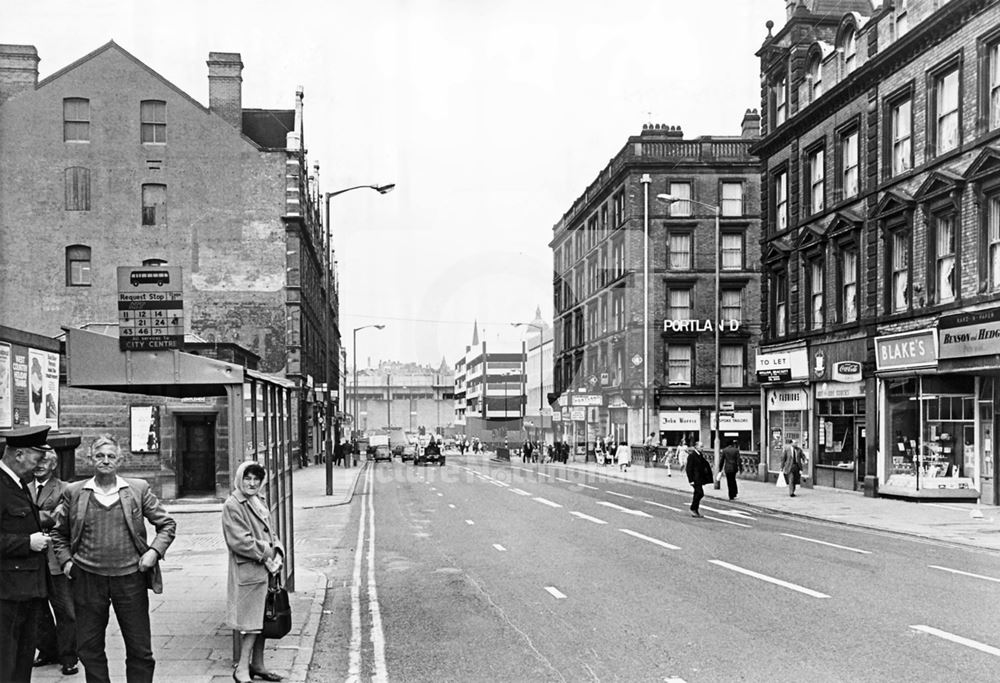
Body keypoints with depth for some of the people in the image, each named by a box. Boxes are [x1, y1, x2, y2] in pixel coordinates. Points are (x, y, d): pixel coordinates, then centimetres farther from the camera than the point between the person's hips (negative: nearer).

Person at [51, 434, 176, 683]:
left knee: (140, 650, 5)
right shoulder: (73, 492, 4)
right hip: (87, 578, 1)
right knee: (89, 649, 9)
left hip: (130, 577, -1)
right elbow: (58, 532, 16)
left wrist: (155, 551, -7)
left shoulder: (138, 489, 2)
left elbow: (167, 524, 7)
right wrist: (65, 560, 2)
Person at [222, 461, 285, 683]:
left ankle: (257, 665, 23)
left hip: (265, 569, 8)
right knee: (251, 620, -5)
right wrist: (266, 553, -13)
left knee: (263, 618, 13)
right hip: (248, 571, -8)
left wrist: (277, 553, 1)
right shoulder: (232, 506, -12)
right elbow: (239, 541, -18)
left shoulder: (259, 503, 14)